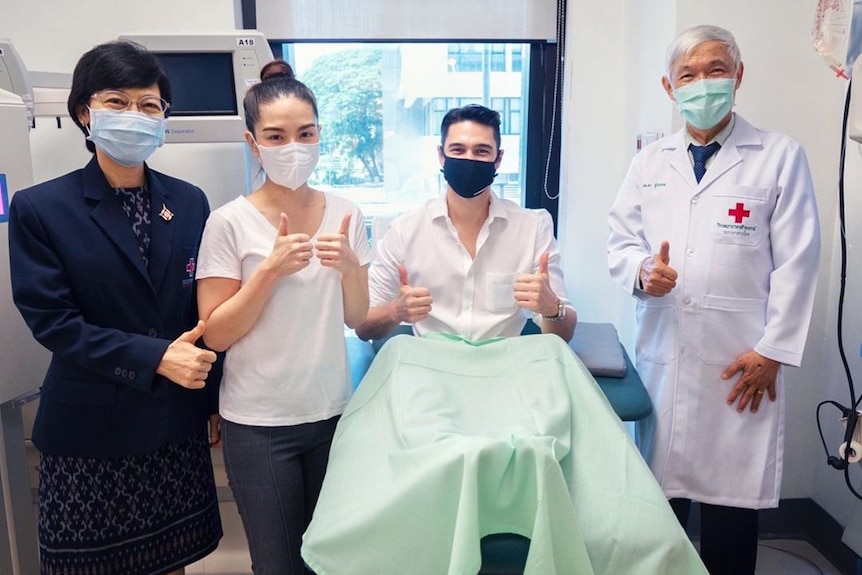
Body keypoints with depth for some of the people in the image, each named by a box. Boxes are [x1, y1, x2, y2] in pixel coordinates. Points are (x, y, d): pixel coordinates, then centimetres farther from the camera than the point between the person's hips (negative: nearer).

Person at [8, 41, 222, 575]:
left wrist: (213, 400, 9)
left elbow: (202, 310, 6)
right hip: (90, 431, -2)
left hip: (177, 425, 3)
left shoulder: (190, 202, 3)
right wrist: (154, 358, -19)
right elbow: (52, 321, -11)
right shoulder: (39, 209, -6)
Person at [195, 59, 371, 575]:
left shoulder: (345, 213, -1)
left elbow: (357, 318, 3)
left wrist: (350, 265, -17)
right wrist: (272, 269, -22)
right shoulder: (231, 222, -11)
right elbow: (215, 334, -10)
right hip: (259, 423, -3)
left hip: (333, 411, 3)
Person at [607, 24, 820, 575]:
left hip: (740, 362, -3)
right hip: (662, 355, 3)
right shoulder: (649, 161, 11)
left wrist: (772, 351, -8)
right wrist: (642, 270, -12)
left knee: (732, 497, 5)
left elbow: (795, 264, -3)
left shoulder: (781, 157, 1)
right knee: (658, 493, 11)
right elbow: (620, 242, 10)